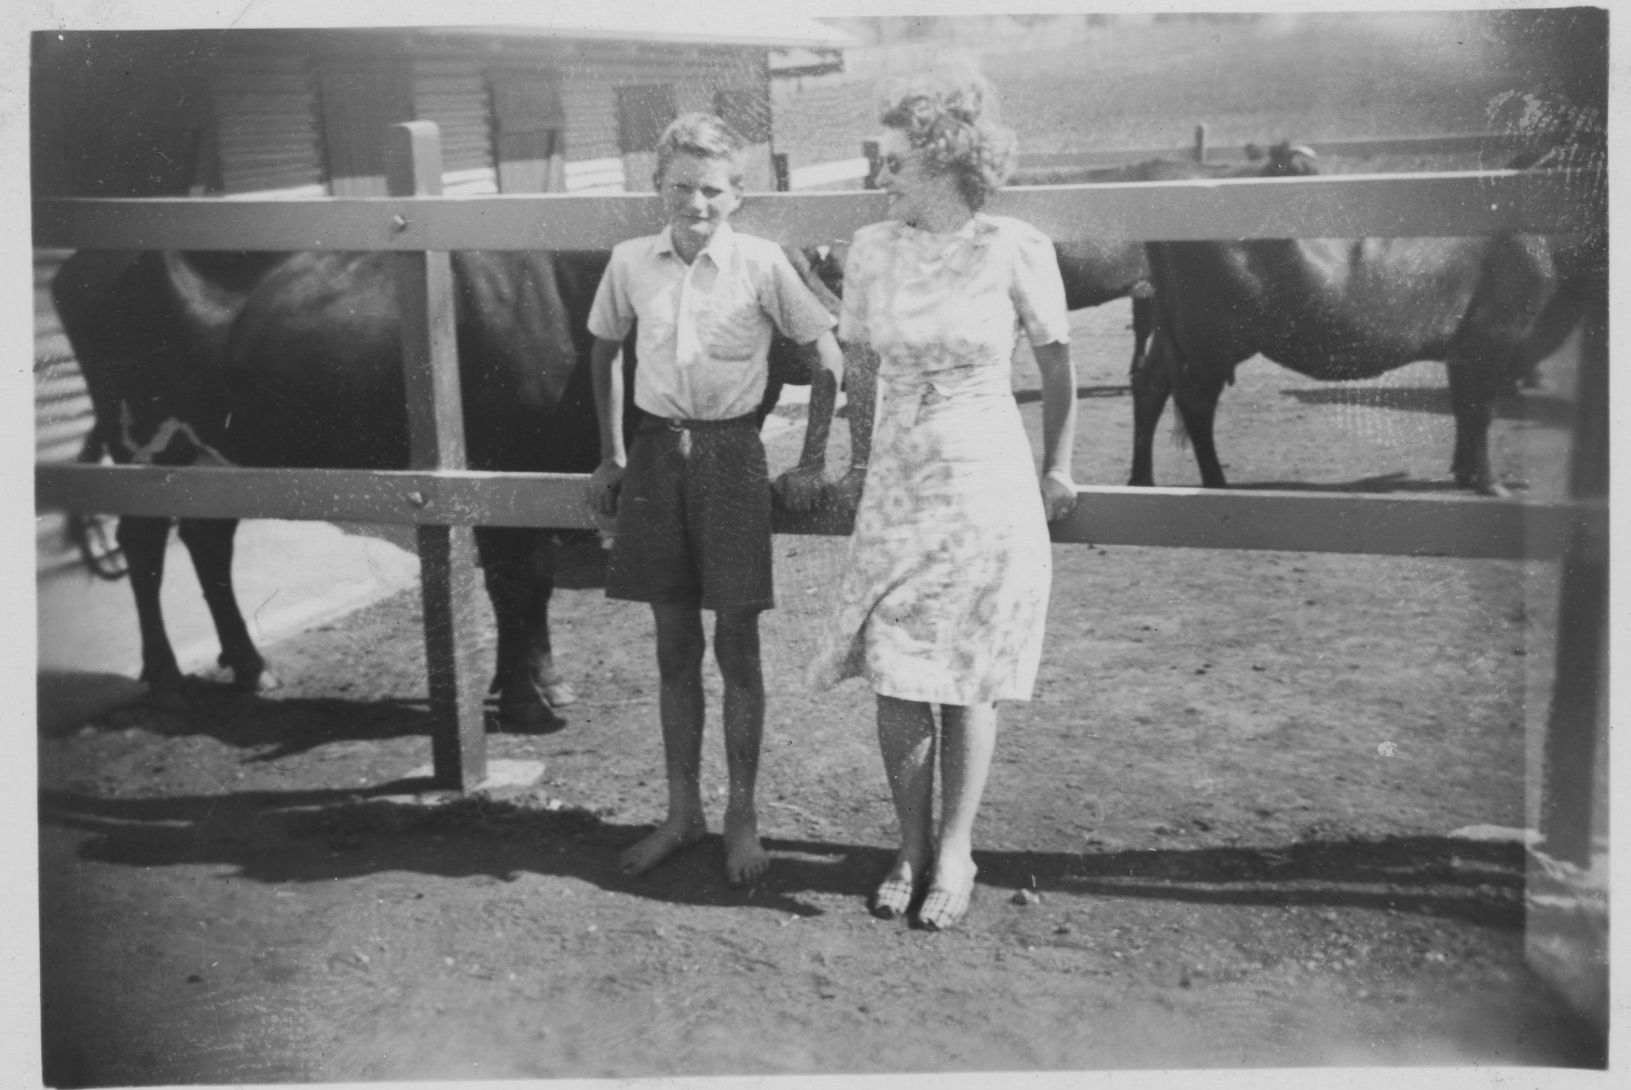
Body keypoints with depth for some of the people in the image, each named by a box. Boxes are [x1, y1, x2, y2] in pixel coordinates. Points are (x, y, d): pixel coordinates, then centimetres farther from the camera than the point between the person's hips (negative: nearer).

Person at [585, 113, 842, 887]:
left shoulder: (760, 263, -7)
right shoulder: (631, 263, 2)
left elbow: (826, 357, -1)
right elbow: (604, 352, 17)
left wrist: (812, 462, -2)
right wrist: (611, 456, 14)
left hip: (731, 454, -3)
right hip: (657, 452, 3)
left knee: (736, 646, 3)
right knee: (674, 647, 10)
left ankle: (742, 816, 17)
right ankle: (682, 812, 22)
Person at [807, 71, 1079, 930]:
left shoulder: (1015, 249, -9)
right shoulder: (871, 249, 0)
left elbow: (1057, 364, 4)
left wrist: (1057, 467, 11)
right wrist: (861, 458, 20)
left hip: (988, 486, -3)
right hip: (896, 488, 3)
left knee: (969, 682, 5)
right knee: (895, 679, 4)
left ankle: (954, 854, 21)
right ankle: (911, 850, 22)